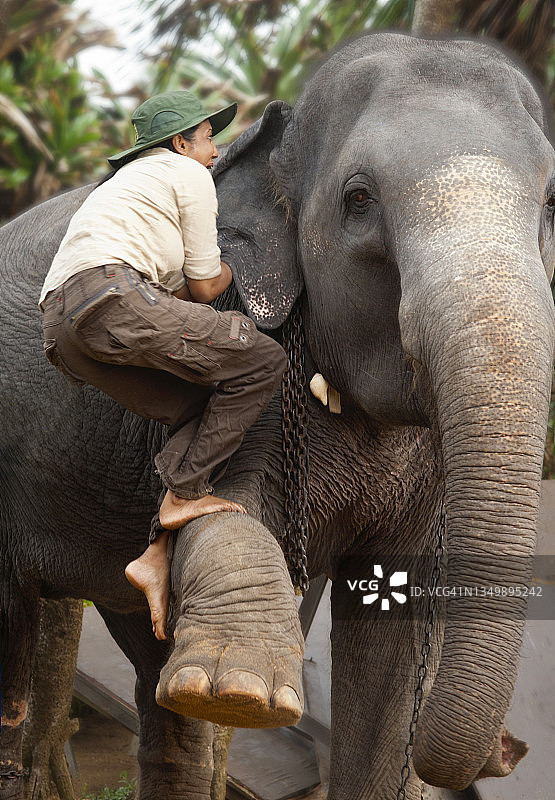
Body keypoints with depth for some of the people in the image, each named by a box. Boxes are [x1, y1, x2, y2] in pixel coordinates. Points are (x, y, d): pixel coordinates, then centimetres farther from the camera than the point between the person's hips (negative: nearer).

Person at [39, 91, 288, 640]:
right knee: (261, 361, -5)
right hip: (110, 297, -9)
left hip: (62, 327, 9)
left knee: (202, 411, 12)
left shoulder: (126, 180, 39)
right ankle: (184, 496, -7)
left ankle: (158, 553, -1)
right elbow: (205, 287, 13)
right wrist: (227, 270, 32)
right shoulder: (188, 174, 12)